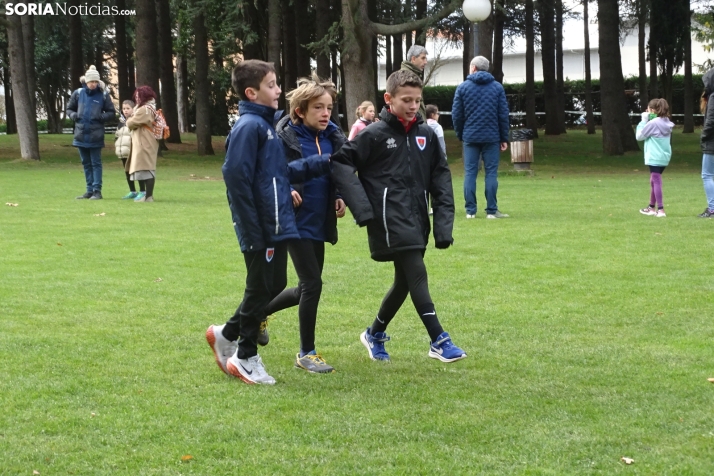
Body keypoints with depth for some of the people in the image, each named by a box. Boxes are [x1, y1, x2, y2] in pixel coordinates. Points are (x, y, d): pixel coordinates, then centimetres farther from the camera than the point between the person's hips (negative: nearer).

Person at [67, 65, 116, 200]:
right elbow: (69, 109, 14)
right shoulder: (78, 93, 2)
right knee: (86, 163, 11)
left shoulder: (103, 95, -4)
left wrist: (102, 117, -12)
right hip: (81, 134, 3)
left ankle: (97, 191, 3)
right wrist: (74, 115, -6)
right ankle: (89, 190, 19)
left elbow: (112, 112, 5)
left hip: (95, 135, -3)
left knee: (96, 163, 0)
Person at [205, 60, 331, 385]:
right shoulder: (248, 127, -16)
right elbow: (237, 178, -21)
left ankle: (227, 335, 28)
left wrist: (325, 163, 13)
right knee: (261, 289, 1)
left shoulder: (265, 124, 14)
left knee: (274, 286, 16)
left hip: (277, 226, 9)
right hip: (261, 230, -9)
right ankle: (246, 358, 15)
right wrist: (252, 232, -21)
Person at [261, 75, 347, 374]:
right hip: (296, 222, -7)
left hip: (319, 223, 7)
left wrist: (341, 196, -1)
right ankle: (306, 353, 6)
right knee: (312, 284, -9)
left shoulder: (333, 138, 4)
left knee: (306, 289, 15)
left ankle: (259, 313, 41)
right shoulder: (285, 137, -15)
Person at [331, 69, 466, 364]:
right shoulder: (374, 135, -6)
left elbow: (441, 177, 10)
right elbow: (341, 164, -6)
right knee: (417, 274, -13)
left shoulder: (426, 135, 8)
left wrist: (444, 222, 2)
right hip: (390, 220, -6)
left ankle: (375, 335, 32)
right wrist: (362, 209, -14)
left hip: (417, 219, 6)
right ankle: (439, 341, -10)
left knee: (404, 281, 13)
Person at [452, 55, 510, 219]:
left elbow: (456, 114, 1)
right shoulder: (497, 87, 3)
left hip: (470, 137, 0)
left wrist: (460, 134, 13)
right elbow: (503, 114, 1)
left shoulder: (462, 87, 1)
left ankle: (470, 210, 3)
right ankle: (491, 210, 0)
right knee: (491, 172, 3)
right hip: (491, 137, 0)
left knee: (470, 173, 4)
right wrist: (504, 138, 7)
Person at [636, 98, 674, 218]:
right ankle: (652, 207, 28)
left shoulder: (653, 123, -15)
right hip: (664, 156, 9)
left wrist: (643, 121, 2)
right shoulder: (667, 123, 9)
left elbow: (639, 136, -6)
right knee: (653, 181, 19)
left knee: (656, 182, -8)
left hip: (655, 158, -9)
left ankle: (661, 209, -12)